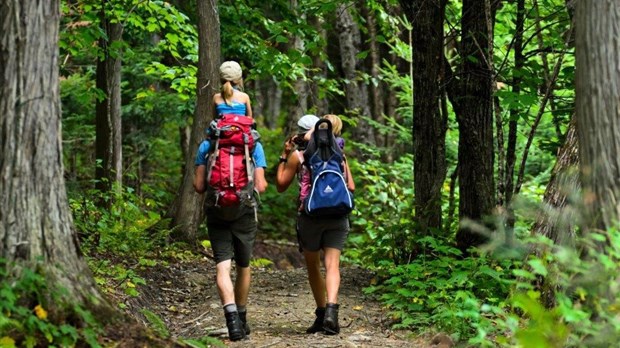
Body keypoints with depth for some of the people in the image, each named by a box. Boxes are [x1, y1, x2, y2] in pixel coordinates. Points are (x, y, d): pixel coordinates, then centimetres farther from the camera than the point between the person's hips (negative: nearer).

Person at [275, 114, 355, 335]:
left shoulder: (298, 155, 2)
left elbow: (281, 185, 10)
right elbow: (351, 187, 12)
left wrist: (284, 156, 15)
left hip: (310, 215, -1)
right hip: (337, 216, 2)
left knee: (313, 266, 14)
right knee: (332, 265, -5)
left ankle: (321, 314, 16)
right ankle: (331, 310, -26)